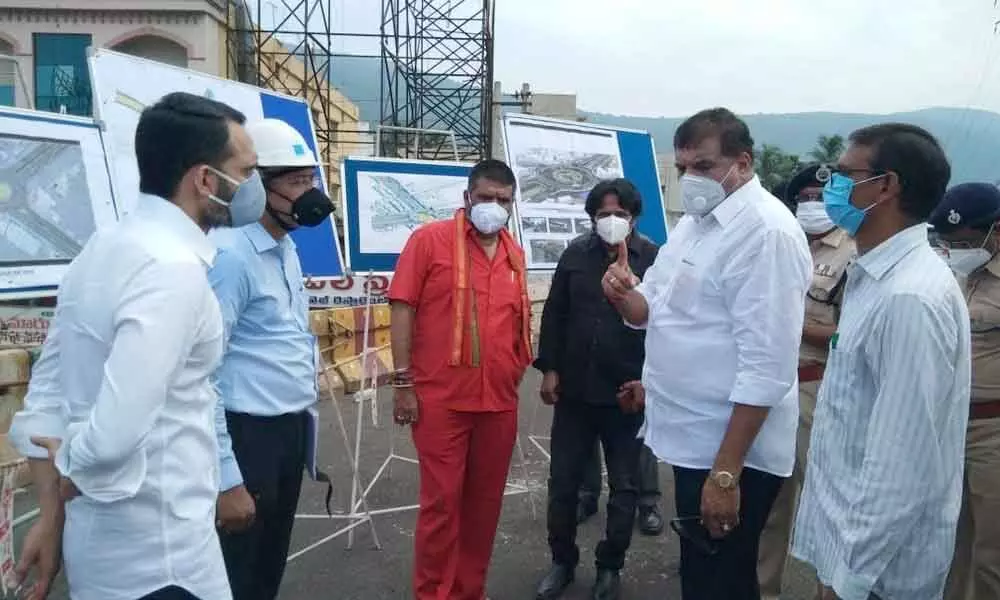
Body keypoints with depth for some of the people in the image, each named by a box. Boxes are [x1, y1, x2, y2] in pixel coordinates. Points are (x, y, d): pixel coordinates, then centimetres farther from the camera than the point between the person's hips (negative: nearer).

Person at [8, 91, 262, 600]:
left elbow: (45, 398, 8)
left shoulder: (102, 248, 5)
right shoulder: (174, 267, -23)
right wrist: (72, 471, -10)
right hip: (157, 554, -8)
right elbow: (115, 434, -31)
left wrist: (50, 517, 11)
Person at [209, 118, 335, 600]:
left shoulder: (286, 248, 10)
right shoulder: (230, 254, -18)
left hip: (291, 429, 8)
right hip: (249, 433, -8)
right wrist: (225, 478, -20)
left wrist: (305, 416, 14)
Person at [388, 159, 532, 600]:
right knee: (442, 502, 3)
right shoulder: (430, 239, -4)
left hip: (500, 401, 5)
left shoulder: (515, 254, 12)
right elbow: (402, 308, -7)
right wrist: (403, 382, -11)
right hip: (441, 399, -5)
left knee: (485, 502, 13)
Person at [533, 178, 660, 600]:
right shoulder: (575, 253, 4)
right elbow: (555, 313, 7)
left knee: (624, 486, 12)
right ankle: (562, 560, 30)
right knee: (563, 481, 10)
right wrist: (549, 368, 3)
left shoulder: (653, 259, -6)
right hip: (574, 389, 3)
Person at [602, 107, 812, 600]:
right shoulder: (695, 220, 9)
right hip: (691, 438, 8)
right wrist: (622, 293, -8)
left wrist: (726, 472, -24)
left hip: (731, 451, -8)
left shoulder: (766, 232, -20)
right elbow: (652, 311, 15)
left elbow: (766, 367, -24)